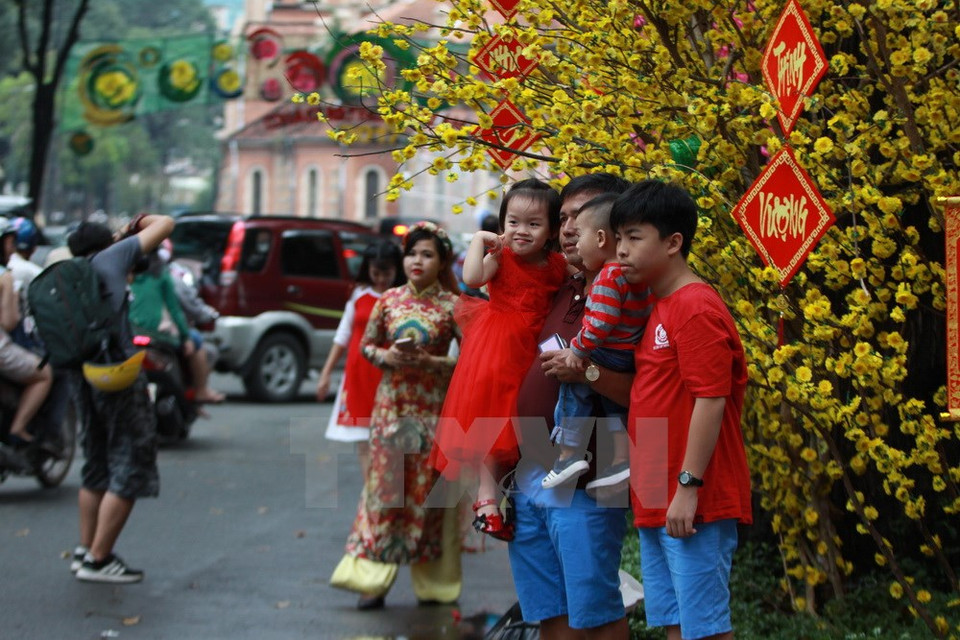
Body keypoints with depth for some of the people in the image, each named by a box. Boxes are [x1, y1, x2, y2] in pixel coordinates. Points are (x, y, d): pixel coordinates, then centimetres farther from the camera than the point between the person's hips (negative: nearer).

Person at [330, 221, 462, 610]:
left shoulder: (451, 305, -4)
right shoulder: (389, 300, 4)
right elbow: (366, 345, 12)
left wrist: (430, 362, -18)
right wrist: (386, 357, -8)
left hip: (433, 408, -2)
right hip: (391, 404, 2)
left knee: (427, 488, 2)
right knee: (385, 486, 1)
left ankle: (431, 581, 13)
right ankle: (373, 579, 3)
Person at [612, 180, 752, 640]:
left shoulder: (696, 309, -14)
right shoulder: (659, 308, 16)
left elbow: (710, 401, -19)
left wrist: (689, 486, -20)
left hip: (691, 505, -10)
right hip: (656, 502, 10)